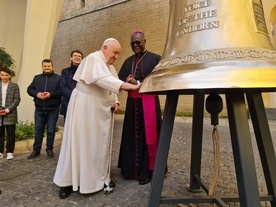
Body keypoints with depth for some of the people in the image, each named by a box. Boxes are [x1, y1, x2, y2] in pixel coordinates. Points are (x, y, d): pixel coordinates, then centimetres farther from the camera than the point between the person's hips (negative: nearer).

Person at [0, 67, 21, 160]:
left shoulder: (14, 86, 1)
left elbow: (17, 99, -4)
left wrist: (7, 110, -12)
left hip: (10, 114, -2)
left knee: (11, 134, 3)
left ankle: (10, 152, 13)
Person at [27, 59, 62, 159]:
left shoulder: (58, 78, 0)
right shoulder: (37, 78, 13)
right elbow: (29, 89, 10)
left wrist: (51, 94, -21)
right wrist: (37, 94, -11)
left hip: (53, 109, -3)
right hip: (39, 109, 4)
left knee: (51, 130, 5)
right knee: (38, 130, 9)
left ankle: (49, 149, 18)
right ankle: (36, 150, 20)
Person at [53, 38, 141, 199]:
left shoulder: (111, 67, 15)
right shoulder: (94, 59, -12)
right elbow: (102, 79, -31)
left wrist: (115, 102, -2)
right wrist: (127, 86, -38)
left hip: (102, 110, 8)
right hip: (85, 107, -8)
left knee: (101, 143, 10)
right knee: (80, 142, 0)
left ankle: (101, 177, 23)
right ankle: (68, 181, 15)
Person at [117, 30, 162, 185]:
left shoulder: (155, 58, 0)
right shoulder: (128, 61, 17)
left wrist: (138, 83, -16)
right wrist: (127, 81, -13)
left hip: (149, 102, -5)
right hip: (132, 102, 5)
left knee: (148, 136, 0)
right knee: (132, 135, 8)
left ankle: (146, 171, 13)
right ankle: (132, 168, 22)